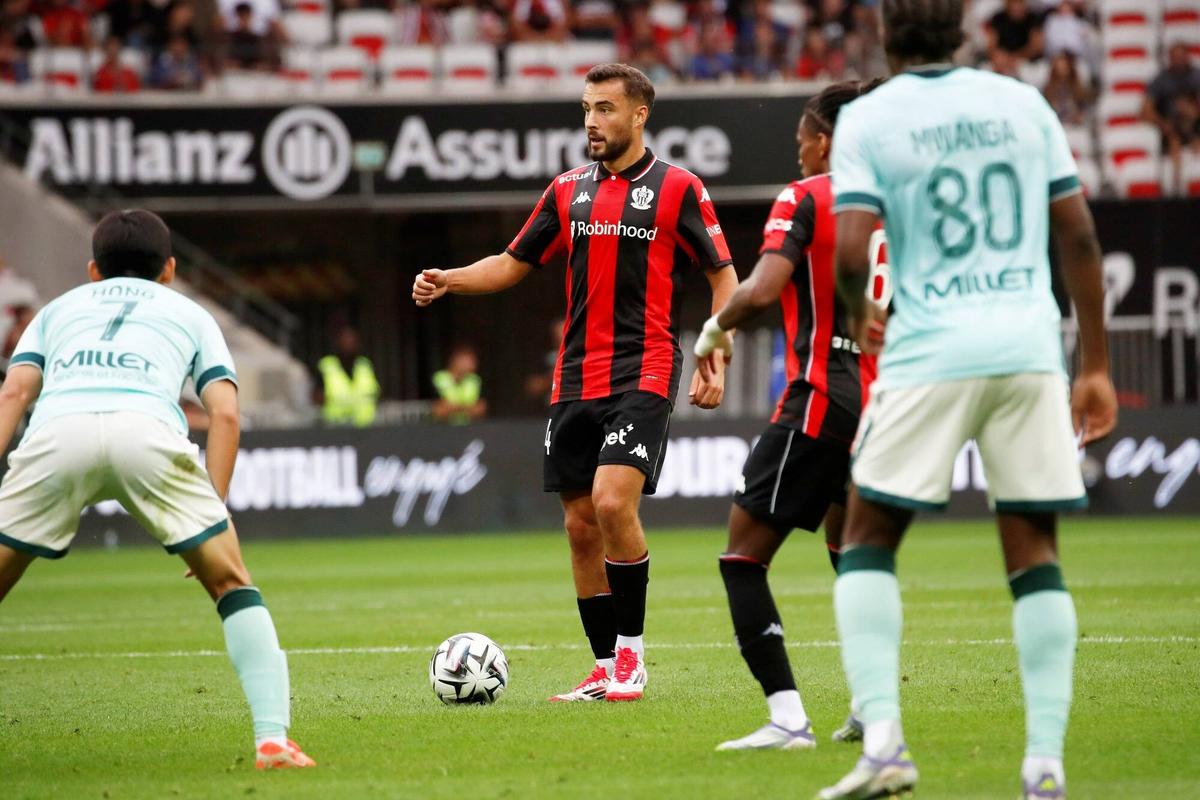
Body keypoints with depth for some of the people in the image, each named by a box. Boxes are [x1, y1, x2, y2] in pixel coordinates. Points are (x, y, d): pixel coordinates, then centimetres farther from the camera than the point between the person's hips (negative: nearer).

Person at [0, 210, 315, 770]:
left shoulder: (59, 308, 37)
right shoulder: (190, 314, 35)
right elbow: (225, 412, 19)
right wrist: (214, 511, 20)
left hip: (56, 430, 1)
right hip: (148, 429, -1)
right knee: (232, 584, 15)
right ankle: (272, 739, 2)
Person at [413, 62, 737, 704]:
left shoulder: (676, 187, -1)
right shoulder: (568, 191, 13)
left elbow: (723, 275, 2)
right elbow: (513, 263, 18)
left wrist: (715, 363, -8)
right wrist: (449, 280, 1)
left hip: (644, 374, -6)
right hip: (574, 380, 6)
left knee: (613, 502, -22)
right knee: (580, 525, 4)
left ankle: (631, 651, -8)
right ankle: (606, 670, 12)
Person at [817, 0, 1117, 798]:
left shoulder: (867, 119, -1)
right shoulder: (1023, 103, 9)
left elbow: (850, 253, -10)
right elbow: (1080, 237, 8)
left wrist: (859, 316, 12)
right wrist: (1096, 366, 13)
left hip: (929, 351, -3)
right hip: (1030, 348, 3)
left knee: (867, 543, 9)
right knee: (1035, 553, 8)